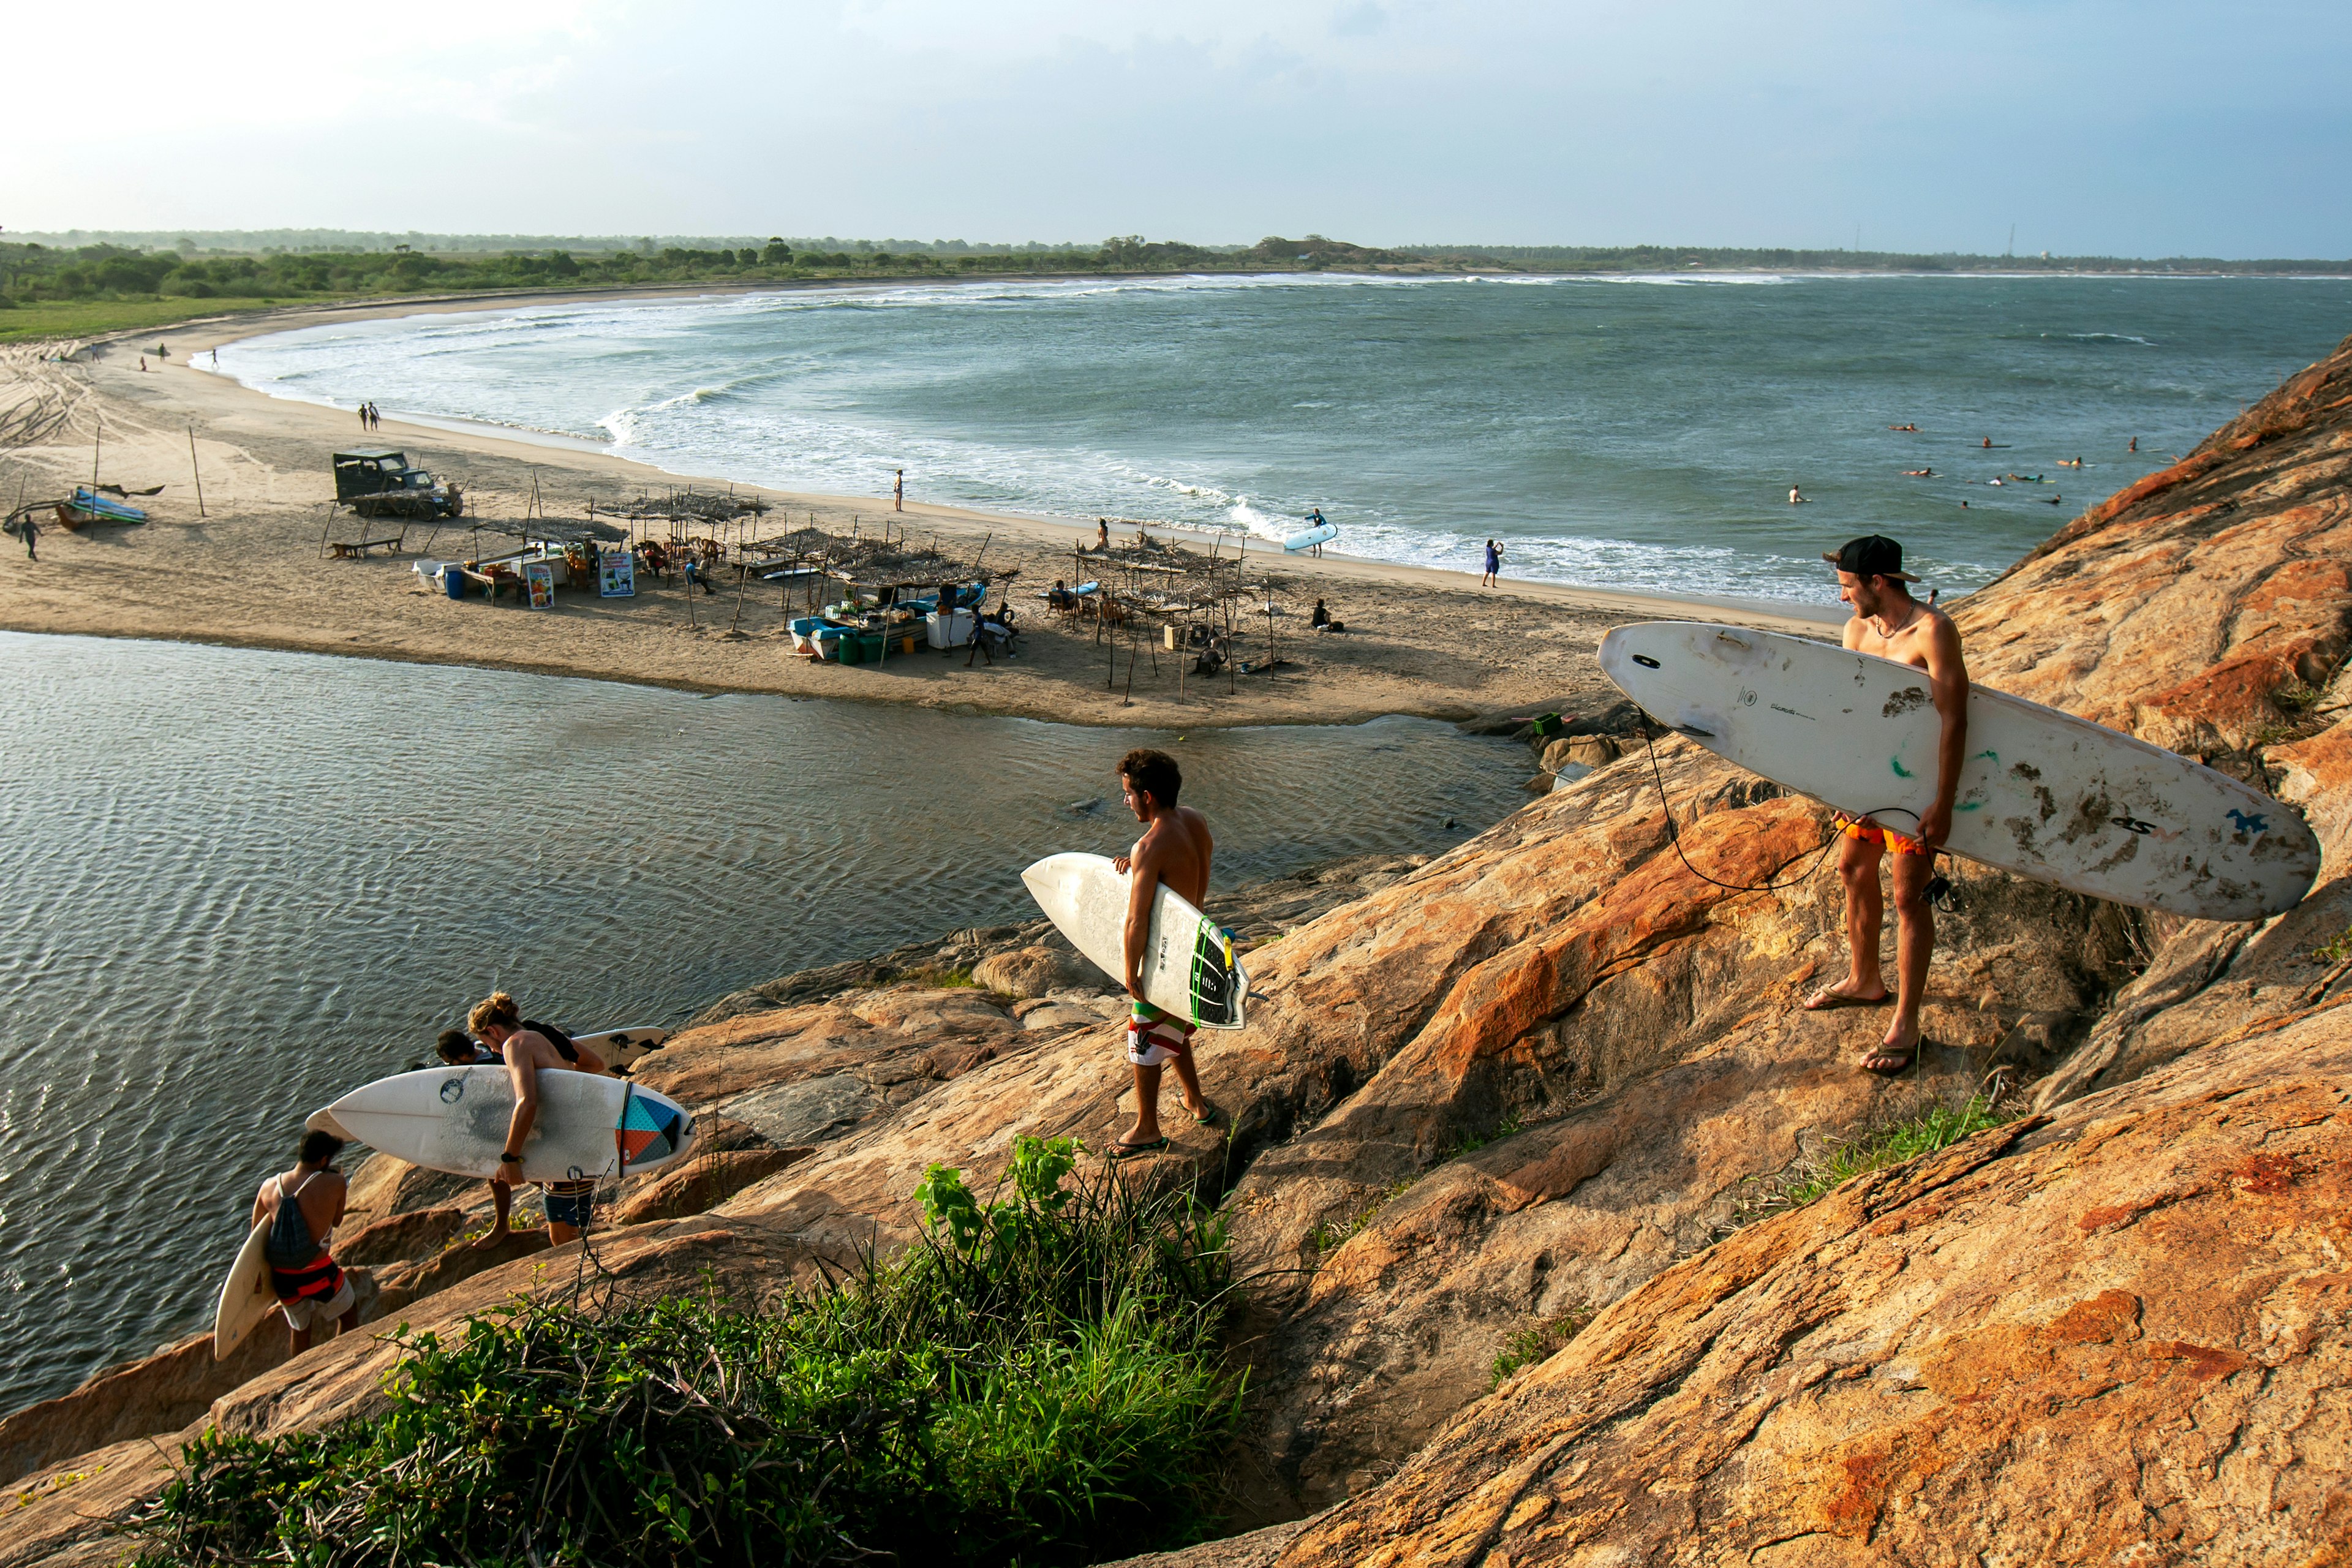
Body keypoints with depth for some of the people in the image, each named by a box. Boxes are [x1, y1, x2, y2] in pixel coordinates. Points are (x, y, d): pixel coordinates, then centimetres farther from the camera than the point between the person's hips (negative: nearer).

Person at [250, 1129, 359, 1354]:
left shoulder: (270, 1186, 1)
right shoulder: (334, 1183, -12)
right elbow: (337, 1221, 3)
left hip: (283, 1278, 4)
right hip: (319, 1273, -4)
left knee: (300, 1329, 28)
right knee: (349, 1315, 24)